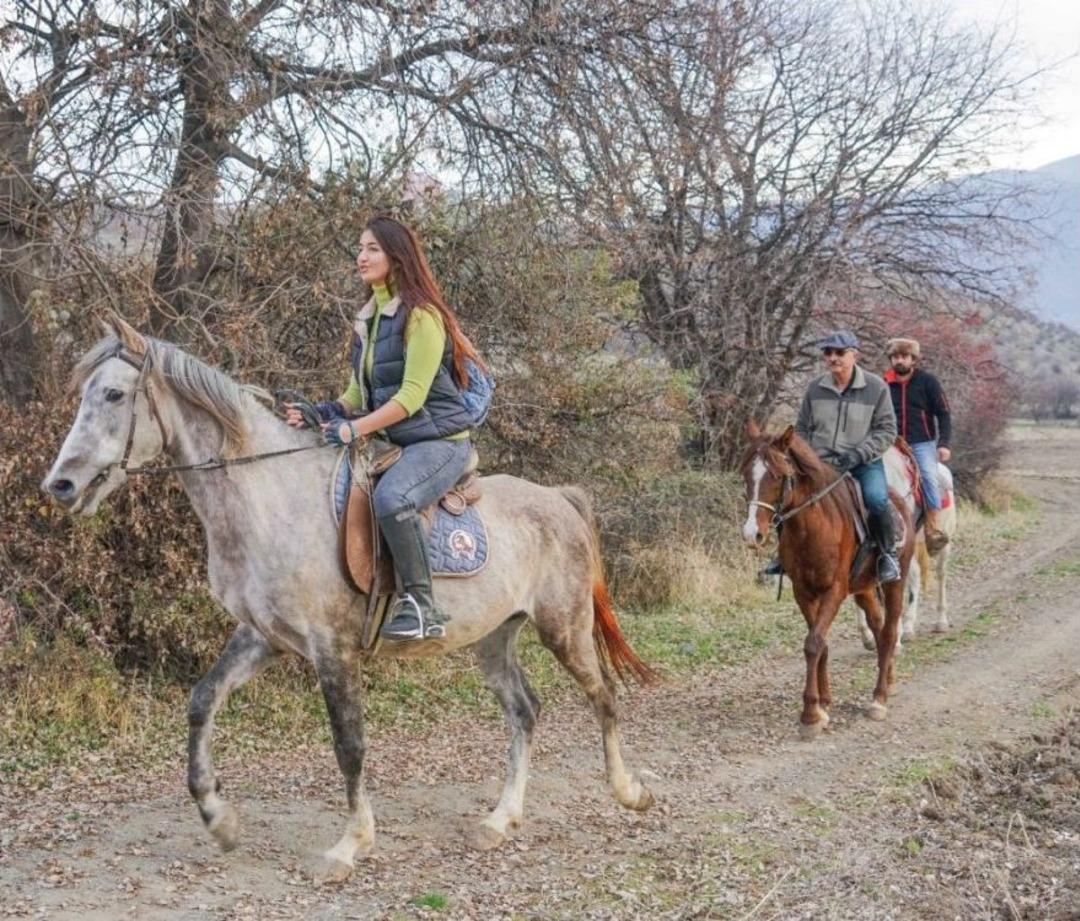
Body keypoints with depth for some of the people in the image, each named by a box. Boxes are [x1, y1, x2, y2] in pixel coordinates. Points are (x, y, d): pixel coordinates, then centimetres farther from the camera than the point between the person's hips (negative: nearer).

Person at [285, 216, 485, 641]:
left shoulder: (421, 316, -12)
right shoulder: (367, 319, 14)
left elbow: (411, 396, -19)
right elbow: (358, 393, 17)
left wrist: (355, 428, -25)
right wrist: (320, 414, -2)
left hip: (439, 440, -10)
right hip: (392, 443, 10)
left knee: (390, 497, -35)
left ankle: (421, 606, -26)